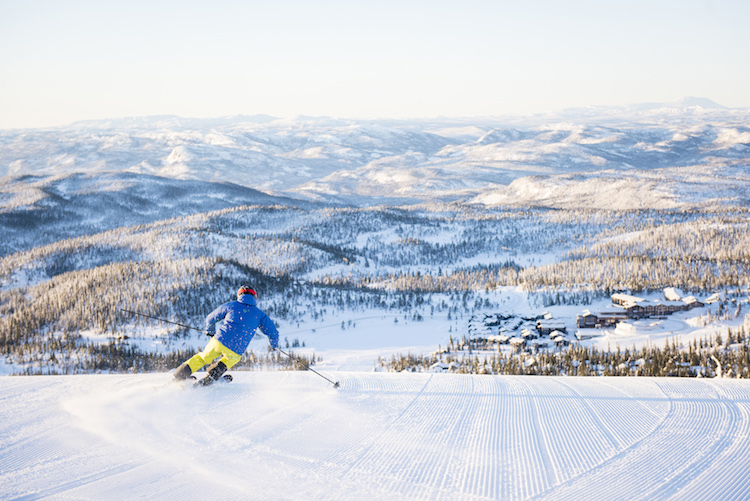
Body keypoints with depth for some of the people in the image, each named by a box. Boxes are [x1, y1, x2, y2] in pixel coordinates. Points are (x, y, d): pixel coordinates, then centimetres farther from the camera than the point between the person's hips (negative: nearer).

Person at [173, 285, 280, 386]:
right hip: (236, 351, 0)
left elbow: (210, 319, 21)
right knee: (230, 359, 32)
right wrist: (274, 344, 36)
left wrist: (210, 331, 43)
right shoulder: (259, 314, 12)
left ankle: (178, 376, 15)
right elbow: (273, 332, 14)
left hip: (219, 341, 0)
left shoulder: (231, 305, 12)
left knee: (202, 358, 23)